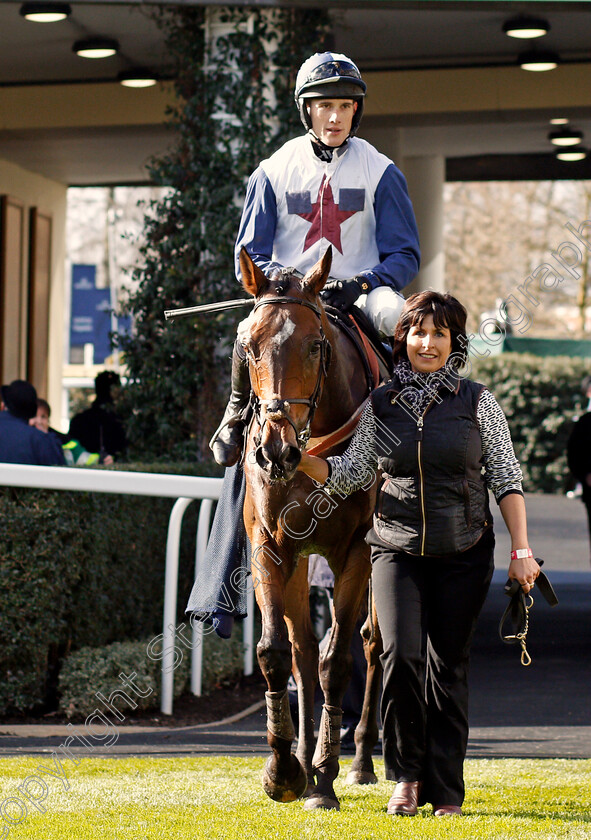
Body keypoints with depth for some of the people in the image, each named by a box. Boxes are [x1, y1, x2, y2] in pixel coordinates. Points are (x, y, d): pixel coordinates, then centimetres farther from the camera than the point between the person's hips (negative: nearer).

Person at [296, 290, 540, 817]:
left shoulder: (477, 402, 0)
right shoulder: (381, 405, 4)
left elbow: (506, 478, 1)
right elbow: (347, 477, 6)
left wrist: (521, 549, -5)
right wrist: (301, 458, -11)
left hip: (463, 555, -1)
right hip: (397, 550, 1)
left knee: (448, 667, 2)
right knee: (401, 655, -14)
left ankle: (446, 790, 12)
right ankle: (406, 774, 5)